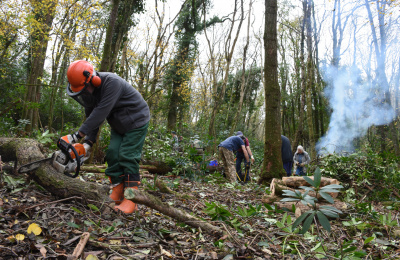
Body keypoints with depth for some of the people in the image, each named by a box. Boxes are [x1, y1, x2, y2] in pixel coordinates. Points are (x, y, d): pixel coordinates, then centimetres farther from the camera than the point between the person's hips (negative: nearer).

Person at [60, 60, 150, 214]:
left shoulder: (112, 82, -32)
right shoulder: (88, 91, -5)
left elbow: (101, 112, -37)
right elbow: (91, 117, -1)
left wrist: (79, 134, -35)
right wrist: (89, 142, -12)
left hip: (136, 121, -8)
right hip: (118, 125, 8)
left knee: (128, 157, -14)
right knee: (112, 155, -2)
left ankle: (130, 200, -11)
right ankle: (117, 195, 6)